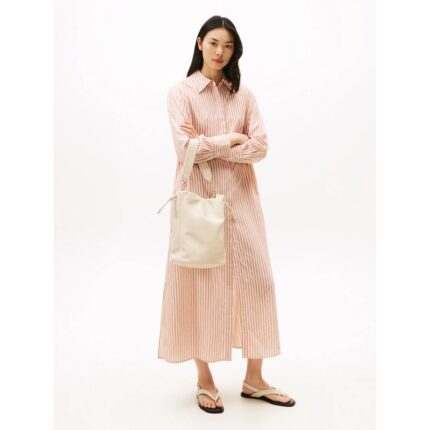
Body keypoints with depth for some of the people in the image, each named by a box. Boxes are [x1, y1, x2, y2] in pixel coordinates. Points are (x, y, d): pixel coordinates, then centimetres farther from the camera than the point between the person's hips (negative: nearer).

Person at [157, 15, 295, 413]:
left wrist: (212, 147, -10)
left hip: (241, 197, 4)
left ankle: (254, 379, 15)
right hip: (200, 198, -4)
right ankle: (205, 381, 14)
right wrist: (232, 139, -5)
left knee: (255, 279, 2)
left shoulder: (243, 94, 12)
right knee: (202, 284, 1)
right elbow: (186, 148, -11)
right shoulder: (181, 92, 1)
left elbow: (260, 146, 0)